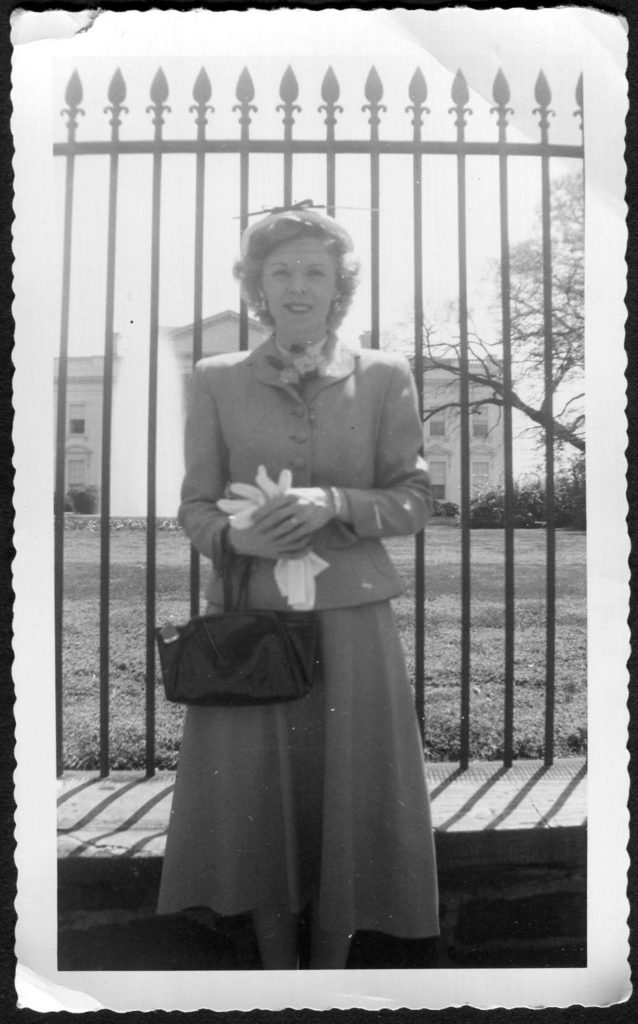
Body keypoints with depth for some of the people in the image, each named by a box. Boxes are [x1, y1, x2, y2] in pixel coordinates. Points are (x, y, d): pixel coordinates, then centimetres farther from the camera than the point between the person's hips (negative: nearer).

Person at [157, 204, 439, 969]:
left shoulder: (384, 377, 5)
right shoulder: (216, 380, 6)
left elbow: (415, 500, 4)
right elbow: (194, 505, 8)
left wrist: (335, 503, -14)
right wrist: (233, 534, -14)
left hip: (351, 618, 0)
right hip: (247, 619, 1)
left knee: (347, 795, 4)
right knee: (255, 794, 6)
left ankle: (330, 968, 24)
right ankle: (276, 967, 26)